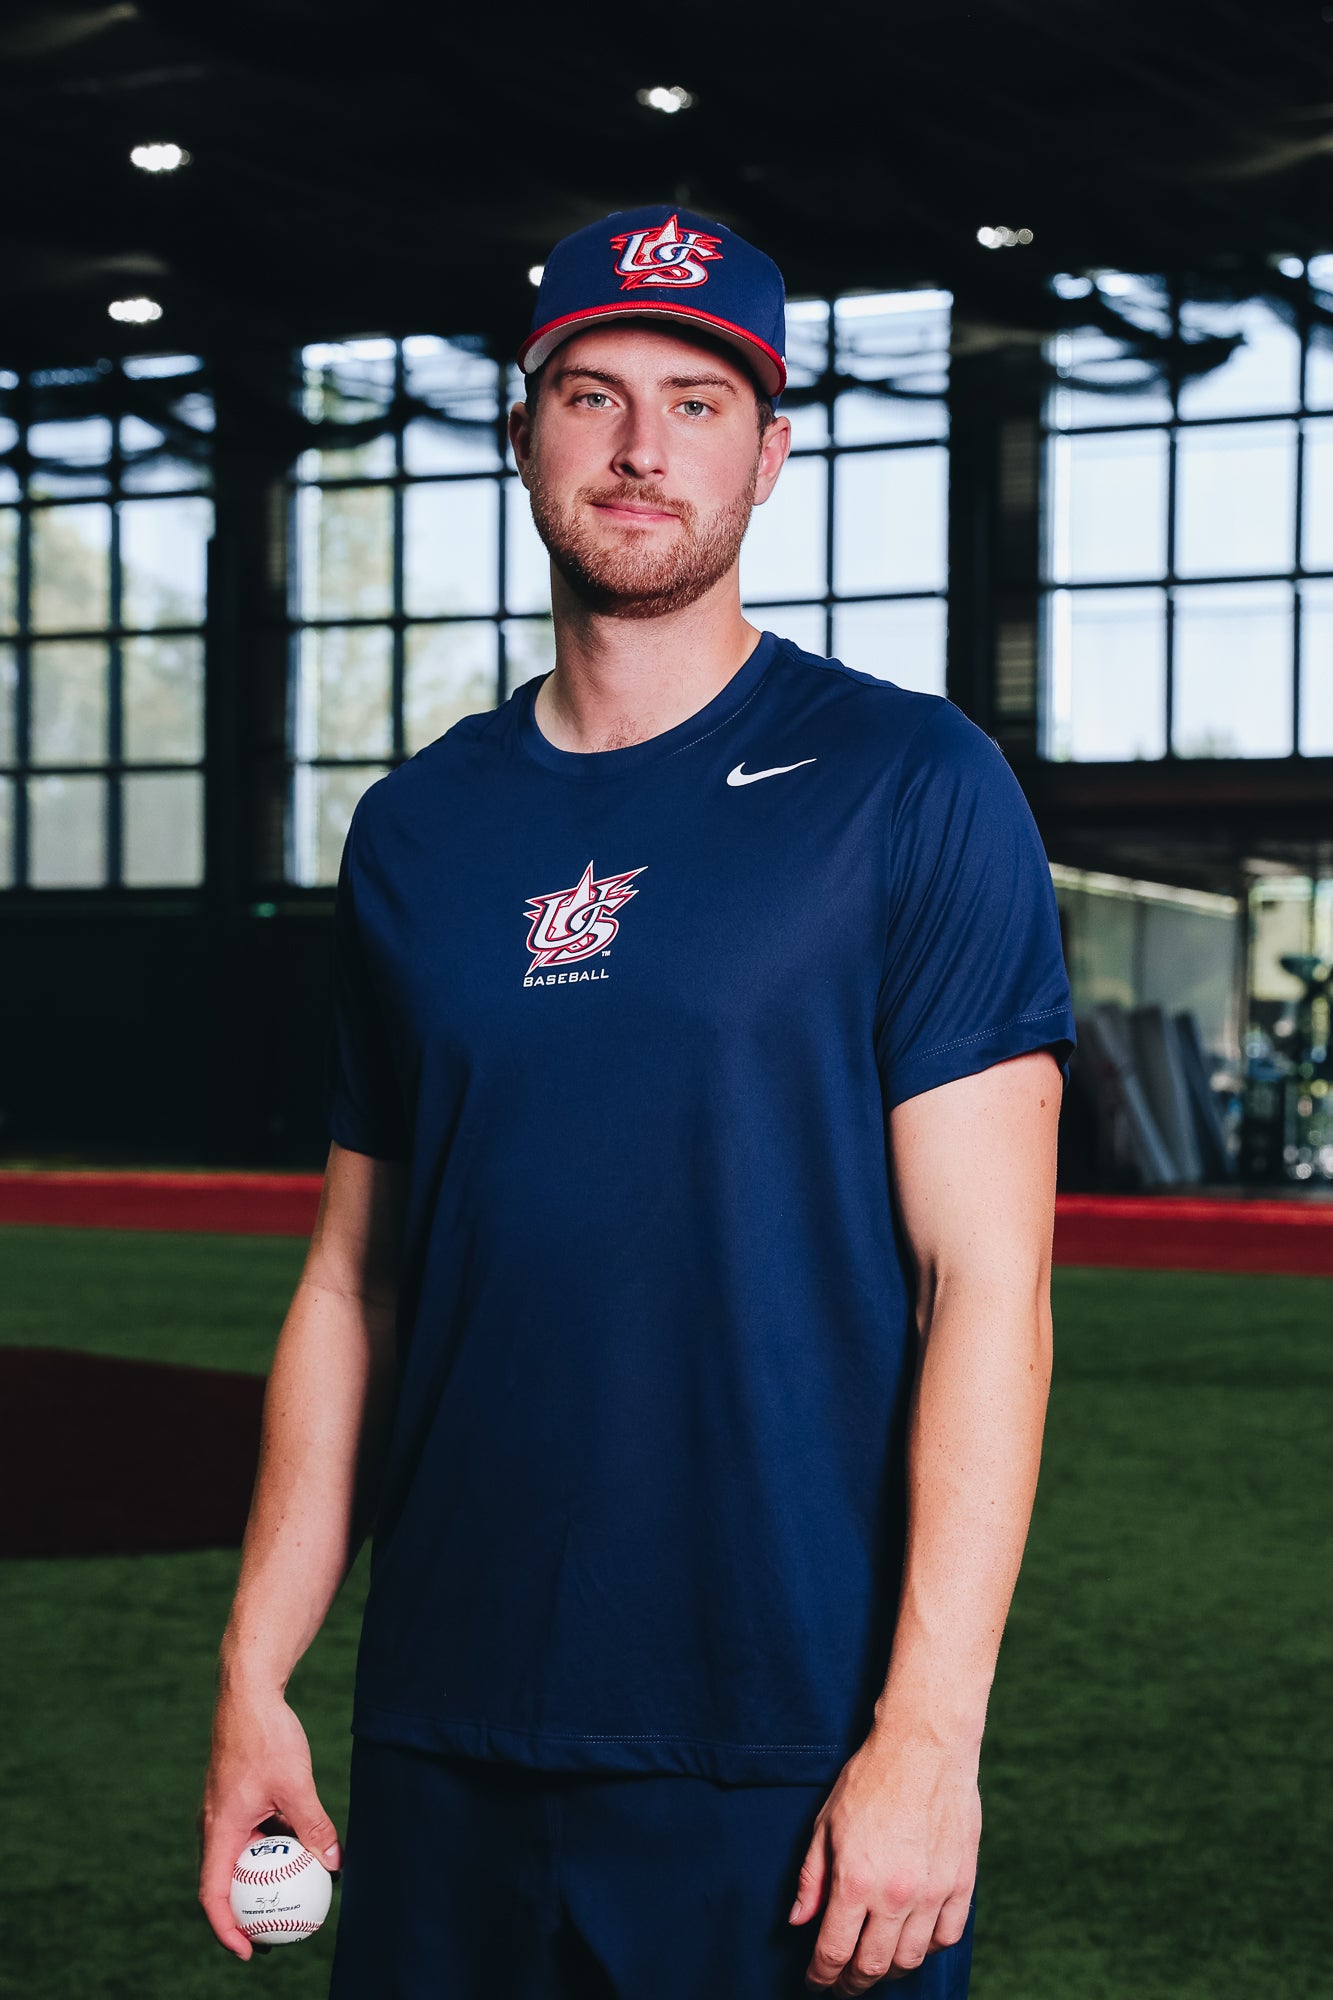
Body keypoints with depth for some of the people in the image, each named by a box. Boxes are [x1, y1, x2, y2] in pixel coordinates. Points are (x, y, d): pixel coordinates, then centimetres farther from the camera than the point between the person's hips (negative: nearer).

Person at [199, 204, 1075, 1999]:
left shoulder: (911, 788, -3)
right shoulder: (417, 832, 11)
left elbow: (986, 1282, -9)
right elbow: (355, 1278, 13)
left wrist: (929, 1734, -15)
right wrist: (253, 1675, 8)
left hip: (791, 1765, -4)